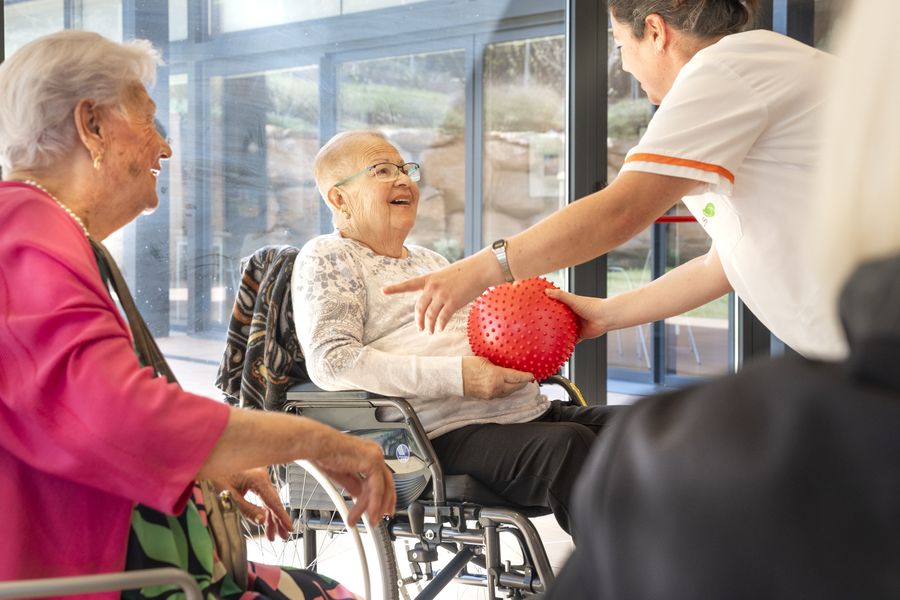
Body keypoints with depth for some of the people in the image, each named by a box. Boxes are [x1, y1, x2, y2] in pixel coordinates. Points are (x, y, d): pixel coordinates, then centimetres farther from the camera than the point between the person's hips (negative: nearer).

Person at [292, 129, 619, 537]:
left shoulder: (430, 260, 30)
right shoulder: (327, 258, 5)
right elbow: (331, 362, -11)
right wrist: (458, 376, -18)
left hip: (530, 410, 8)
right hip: (451, 431, -8)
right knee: (568, 444, -33)